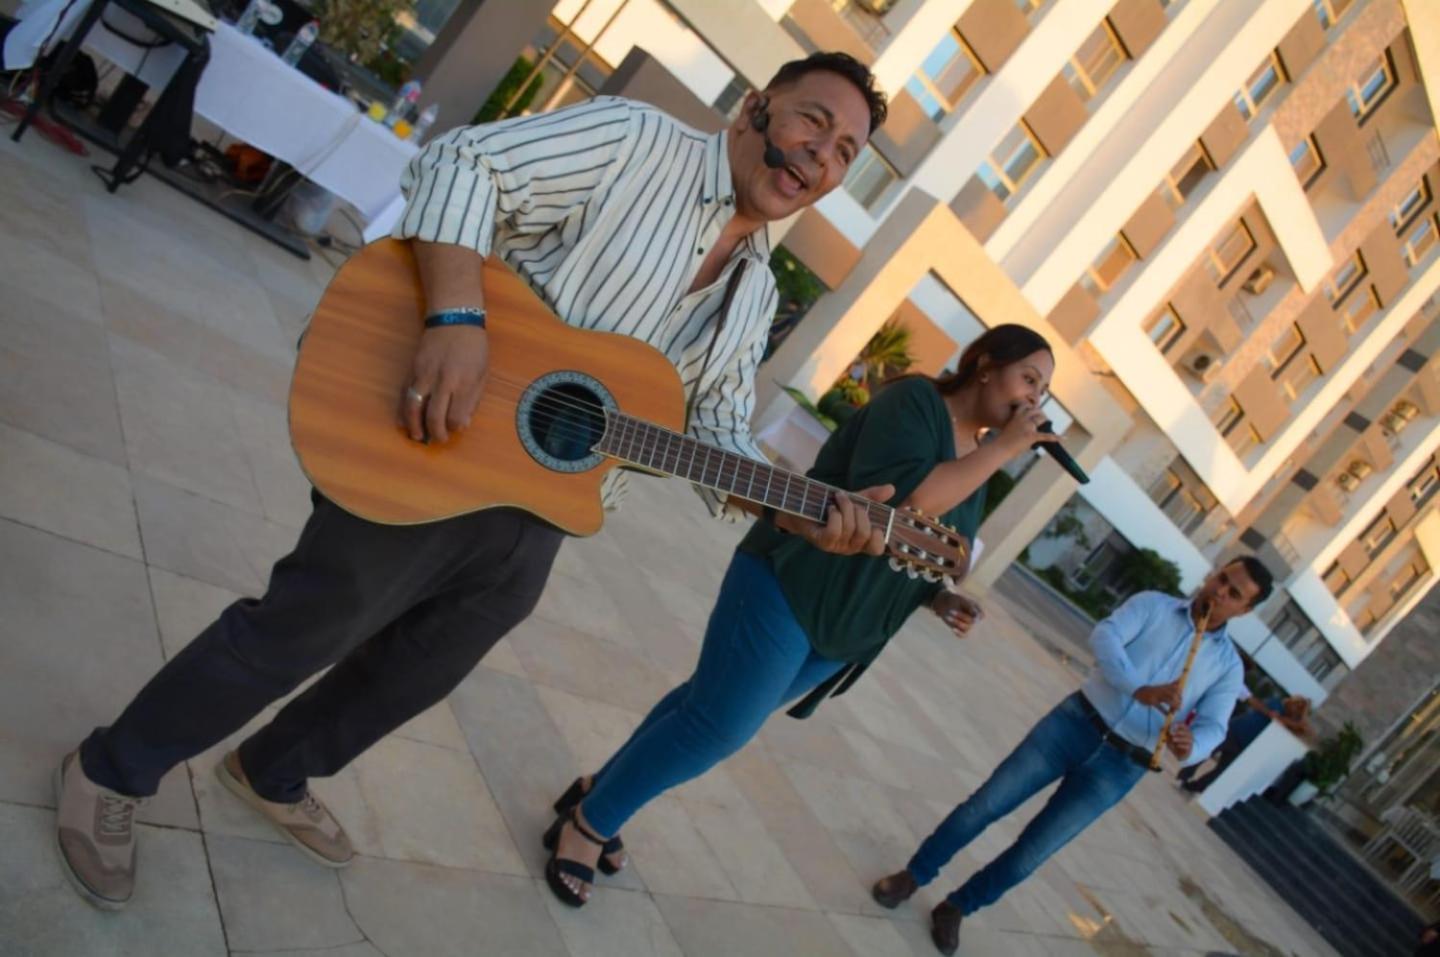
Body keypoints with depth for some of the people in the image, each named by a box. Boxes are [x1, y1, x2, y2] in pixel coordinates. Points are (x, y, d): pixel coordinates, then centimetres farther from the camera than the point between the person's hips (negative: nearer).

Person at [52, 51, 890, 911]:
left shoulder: (754, 296, 10)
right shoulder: (637, 140, -12)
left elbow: (721, 434, 13)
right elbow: (462, 163, -20)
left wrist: (805, 517, -2)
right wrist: (457, 319, -35)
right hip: (424, 463, -7)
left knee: (420, 673, 21)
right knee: (297, 633, 5)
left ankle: (271, 774, 49)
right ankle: (113, 770, 32)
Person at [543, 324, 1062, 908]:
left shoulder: (978, 455, 12)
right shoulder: (914, 401, -12)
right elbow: (897, 504, -29)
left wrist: (937, 599, 2)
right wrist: (1002, 449, -22)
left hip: (845, 635, 8)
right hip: (789, 585, -8)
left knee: (715, 709, 16)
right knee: (716, 726, -4)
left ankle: (600, 793, 33)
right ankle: (586, 825, 16)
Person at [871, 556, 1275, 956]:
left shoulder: (1229, 666, 5)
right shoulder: (1153, 604, 2)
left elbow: (1212, 727, -5)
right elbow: (1104, 636, -15)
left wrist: (1190, 745, -29)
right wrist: (1140, 689, -30)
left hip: (1118, 767, 1)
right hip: (1075, 722, 0)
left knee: (1030, 854, 4)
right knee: (986, 804, 1)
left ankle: (956, 907, 25)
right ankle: (913, 875, 21)